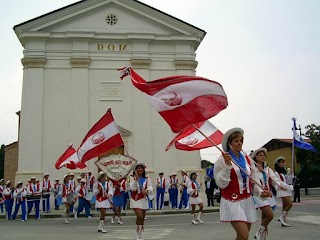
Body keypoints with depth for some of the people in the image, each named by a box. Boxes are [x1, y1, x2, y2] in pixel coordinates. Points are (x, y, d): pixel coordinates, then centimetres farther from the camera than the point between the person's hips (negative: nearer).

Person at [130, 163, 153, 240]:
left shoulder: (147, 179, 3)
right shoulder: (133, 178, -1)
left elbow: (151, 189, -3)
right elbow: (132, 188, -14)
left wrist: (147, 191, -25)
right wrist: (136, 179, -20)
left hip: (144, 200, 3)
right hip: (135, 200, -3)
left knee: (142, 218, 10)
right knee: (140, 216, -19)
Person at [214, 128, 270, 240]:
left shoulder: (248, 159, 9)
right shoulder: (222, 160, -6)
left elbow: (253, 181, 14)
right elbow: (221, 184, -12)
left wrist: (260, 192, -4)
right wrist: (227, 165, -21)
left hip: (247, 201, 6)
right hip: (232, 202, -6)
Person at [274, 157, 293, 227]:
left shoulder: (284, 171, 19)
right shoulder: (276, 173, -7)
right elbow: (280, 183, -12)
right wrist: (289, 187, -14)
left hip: (287, 190, 8)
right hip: (282, 190, -8)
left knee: (285, 205, 5)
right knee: (290, 204, -16)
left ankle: (283, 221, 7)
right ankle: (282, 217, -4)